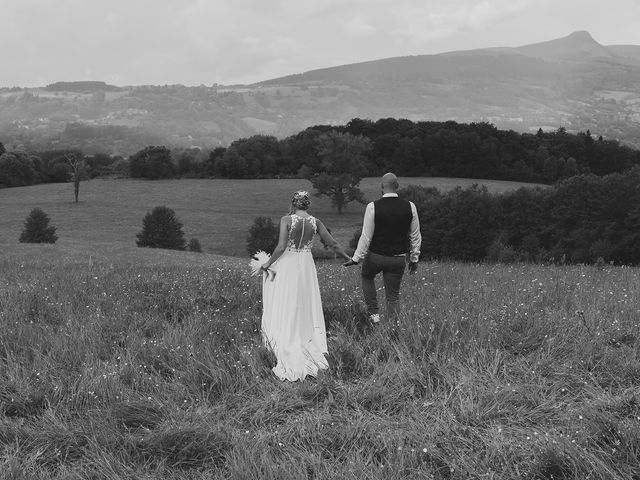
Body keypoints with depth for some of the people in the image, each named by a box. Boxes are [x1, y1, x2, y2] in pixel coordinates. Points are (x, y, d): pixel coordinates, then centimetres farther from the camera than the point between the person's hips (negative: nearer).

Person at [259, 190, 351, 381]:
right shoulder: (315, 222, -1)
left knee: (285, 309, 3)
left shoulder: (286, 219, -11)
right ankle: (310, 346, 19)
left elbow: (281, 247, -19)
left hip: (287, 265, -3)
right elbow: (332, 243, 4)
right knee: (307, 308, 17)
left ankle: (289, 355, -2)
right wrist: (348, 257, 18)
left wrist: (268, 263, -6)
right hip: (306, 266, 3)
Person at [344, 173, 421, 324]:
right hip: (398, 259, 2)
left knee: (366, 276, 29)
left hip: (375, 256, -2)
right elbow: (415, 236, 2)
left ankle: (374, 313, 22)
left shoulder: (373, 207, -15)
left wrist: (356, 259, -2)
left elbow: (366, 237, -12)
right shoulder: (410, 207, -7)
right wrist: (414, 259, 13)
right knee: (393, 296, 14)